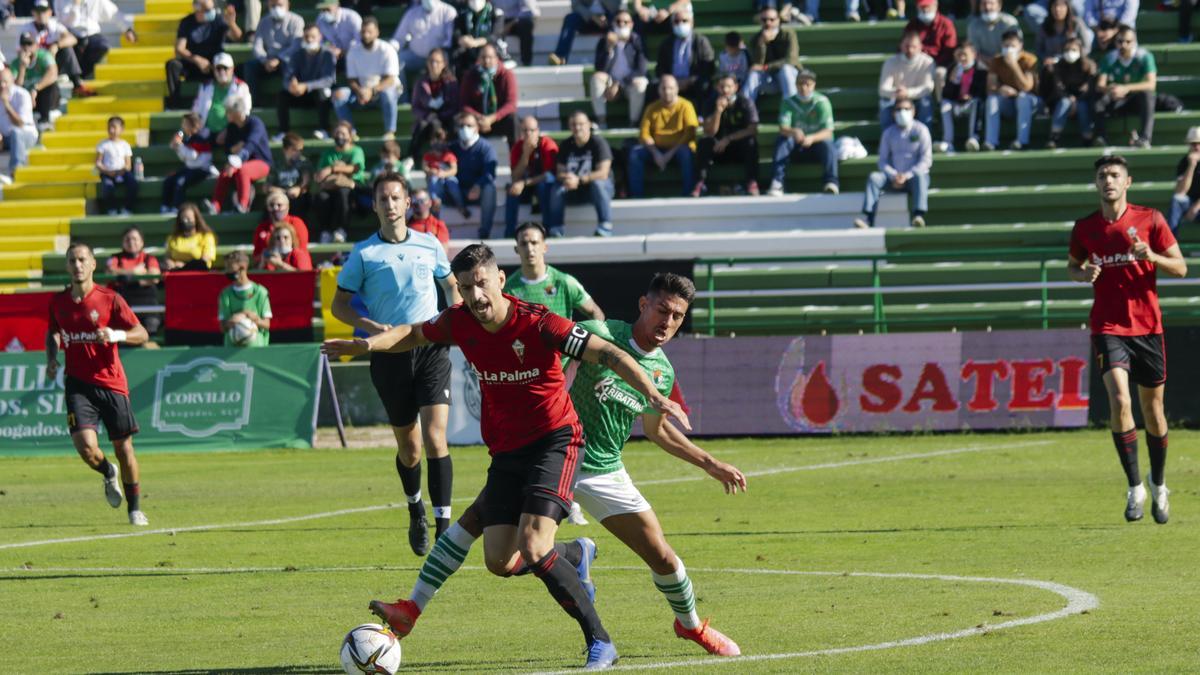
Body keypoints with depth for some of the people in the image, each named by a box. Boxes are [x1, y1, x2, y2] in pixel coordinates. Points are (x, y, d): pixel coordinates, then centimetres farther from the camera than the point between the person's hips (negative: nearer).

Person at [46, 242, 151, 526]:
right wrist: (51, 359, 5)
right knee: (85, 446, -16)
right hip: (78, 383, 1)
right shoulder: (58, 302, 4)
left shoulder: (109, 299, -6)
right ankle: (108, 474, 19)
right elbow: (53, 332, 24)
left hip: (111, 383, -1)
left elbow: (142, 334, -6)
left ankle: (135, 509, 21)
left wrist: (115, 335, -25)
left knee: (123, 447, 3)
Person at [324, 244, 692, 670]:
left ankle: (600, 641, -10)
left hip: (553, 442, -6)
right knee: (500, 562, 1)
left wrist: (653, 396, -34)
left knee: (533, 550, -22)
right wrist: (366, 345, 4)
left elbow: (608, 354, -22)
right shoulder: (459, 322, -3)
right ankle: (577, 555, 33)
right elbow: (415, 334, 19)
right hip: (505, 451, 6)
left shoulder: (536, 324, -20)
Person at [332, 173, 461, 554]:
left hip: (431, 350, 0)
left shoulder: (429, 245, 7)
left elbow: (452, 286, 23)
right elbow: (339, 305, 6)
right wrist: (371, 327, -12)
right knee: (408, 447, 8)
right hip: (389, 354, 0)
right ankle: (415, 508, 36)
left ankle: (443, 524, -16)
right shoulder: (363, 254, 2)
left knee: (435, 439, -14)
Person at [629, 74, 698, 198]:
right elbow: (644, 134, -1)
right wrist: (655, 153, -18)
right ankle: (636, 195, -22)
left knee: (685, 152, -37)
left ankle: (688, 193, -35)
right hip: (658, 149, 3)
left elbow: (690, 133, -14)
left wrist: (671, 153, -21)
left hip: (678, 148, -3)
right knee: (635, 152, -22)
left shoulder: (686, 106, -6)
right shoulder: (652, 108, 5)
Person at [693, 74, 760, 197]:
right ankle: (700, 183, -31)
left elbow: (752, 130, -17)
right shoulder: (712, 103, -4)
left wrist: (728, 139, -23)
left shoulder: (745, 103, -10)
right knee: (704, 143, -27)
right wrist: (718, 111, -27)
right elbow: (709, 133, -13)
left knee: (751, 142, -33)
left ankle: (752, 183, -37)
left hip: (741, 149, -2)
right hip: (719, 148, 2)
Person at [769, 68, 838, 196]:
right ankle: (776, 184, -38)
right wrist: (793, 132, -40)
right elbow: (782, 128, -15)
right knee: (782, 140, -28)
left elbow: (828, 132, -17)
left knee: (827, 144, -33)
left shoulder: (822, 102, -7)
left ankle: (830, 183, -47)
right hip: (796, 148, 2)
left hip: (816, 144, -2)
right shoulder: (789, 103, -1)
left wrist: (812, 138, -39)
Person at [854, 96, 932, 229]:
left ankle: (918, 216, -55)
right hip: (894, 178, 3)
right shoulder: (889, 133, 12)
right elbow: (883, 160, 7)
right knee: (874, 177, -24)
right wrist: (893, 176, -13)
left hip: (913, 177, -3)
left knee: (919, 176, -37)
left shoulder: (920, 130, 2)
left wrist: (907, 175, -18)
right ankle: (867, 219, -38)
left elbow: (926, 159, -5)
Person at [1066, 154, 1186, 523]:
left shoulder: (1149, 219, -1)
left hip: (1148, 326, 0)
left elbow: (1180, 268, 1)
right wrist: (1084, 274, -3)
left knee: (1152, 408, 7)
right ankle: (1135, 488, -11)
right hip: (1108, 327, 0)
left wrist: (1150, 256, -18)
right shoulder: (1084, 228, 4)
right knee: (1120, 400, -20)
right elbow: (1073, 266, 21)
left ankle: (1158, 485, 29)